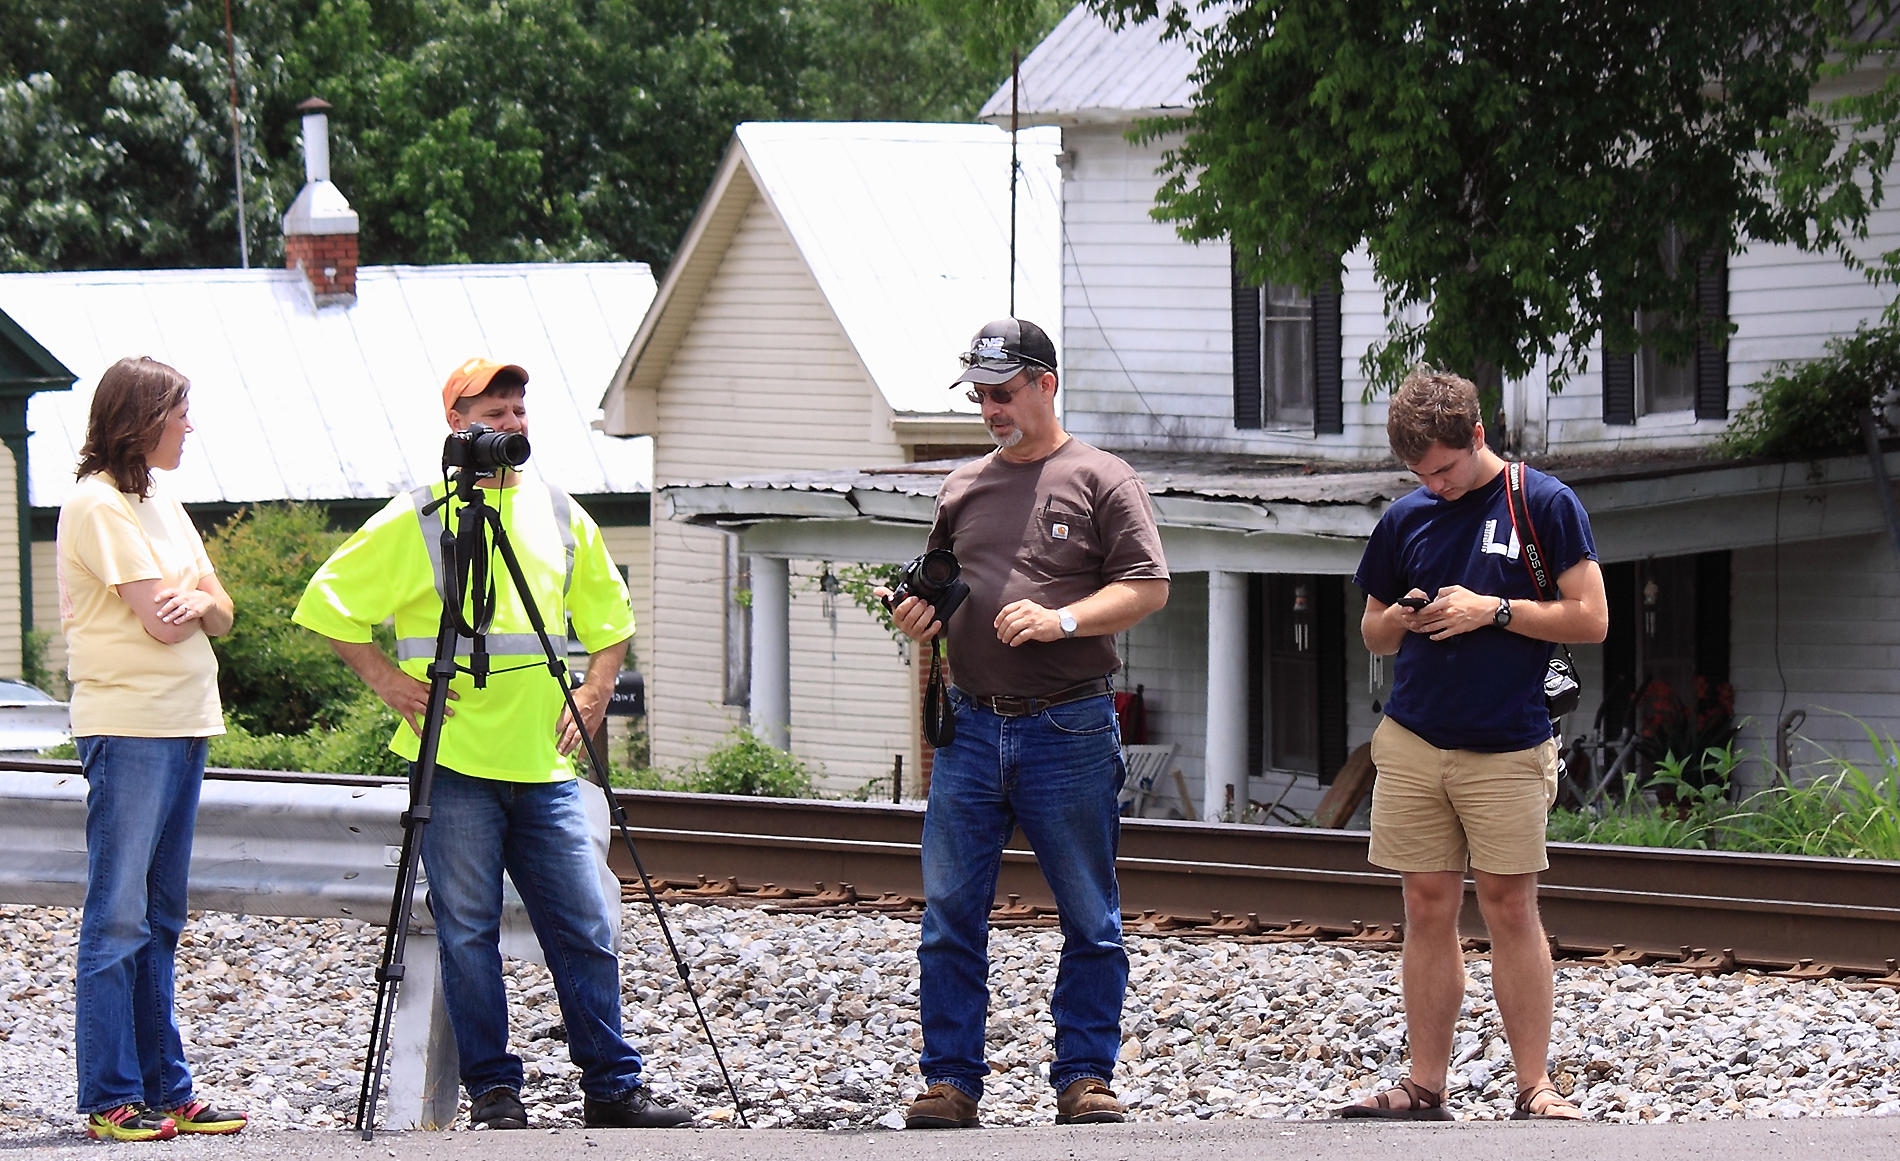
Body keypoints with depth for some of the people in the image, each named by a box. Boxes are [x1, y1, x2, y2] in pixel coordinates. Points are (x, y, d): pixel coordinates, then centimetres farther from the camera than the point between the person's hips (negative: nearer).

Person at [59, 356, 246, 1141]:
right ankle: (111, 1100, -7)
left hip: (183, 724, 9)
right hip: (127, 728, -9)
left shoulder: (158, 501, 16)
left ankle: (164, 1089, 13)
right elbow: (160, 620, -17)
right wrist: (197, 593, 3)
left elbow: (219, 614, 12)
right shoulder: (98, 505, -11)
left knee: (158, 920, 10)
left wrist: (195, 600, -9)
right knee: (119, 916, -7)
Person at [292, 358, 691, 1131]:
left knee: (585, 926, 1)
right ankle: (493, 1091, 3)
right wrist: (388, 681, -4)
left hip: (543, 764, 4)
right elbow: (329, 605, 3)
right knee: (468, 931, -4)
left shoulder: (559, 515, 13)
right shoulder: (415, 521, 0)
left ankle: (612, 1087, 6)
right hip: (454, 761, -4)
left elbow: (610, 618, 24)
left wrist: (591, 700, 11)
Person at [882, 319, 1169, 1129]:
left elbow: (1148, 588, -4)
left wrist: (1061, 619, -16)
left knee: (1090, 920, 2)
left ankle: (1084, 1077, 8)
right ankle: (951, 1082, 5)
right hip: (973, 727, 4)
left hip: (1070, 729, -4)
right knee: (949, 913, 1)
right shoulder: (964, 487, 16)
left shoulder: (1100, 480, 1)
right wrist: (917, 615, 2)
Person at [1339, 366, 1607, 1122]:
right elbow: (1372, 633, 19)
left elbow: (1590, 619, -5)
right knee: (1428, 910, 5)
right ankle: (1425, 1088, 7)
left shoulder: (1545, 505, -3)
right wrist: (1401, 619, -4)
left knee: (1510, 908, -3)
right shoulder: (1406, 520, 10)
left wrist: (1493, 610, -13)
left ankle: (1534, 1087, 1)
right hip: (1412, 742, 4)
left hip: (1506, 748, -4)